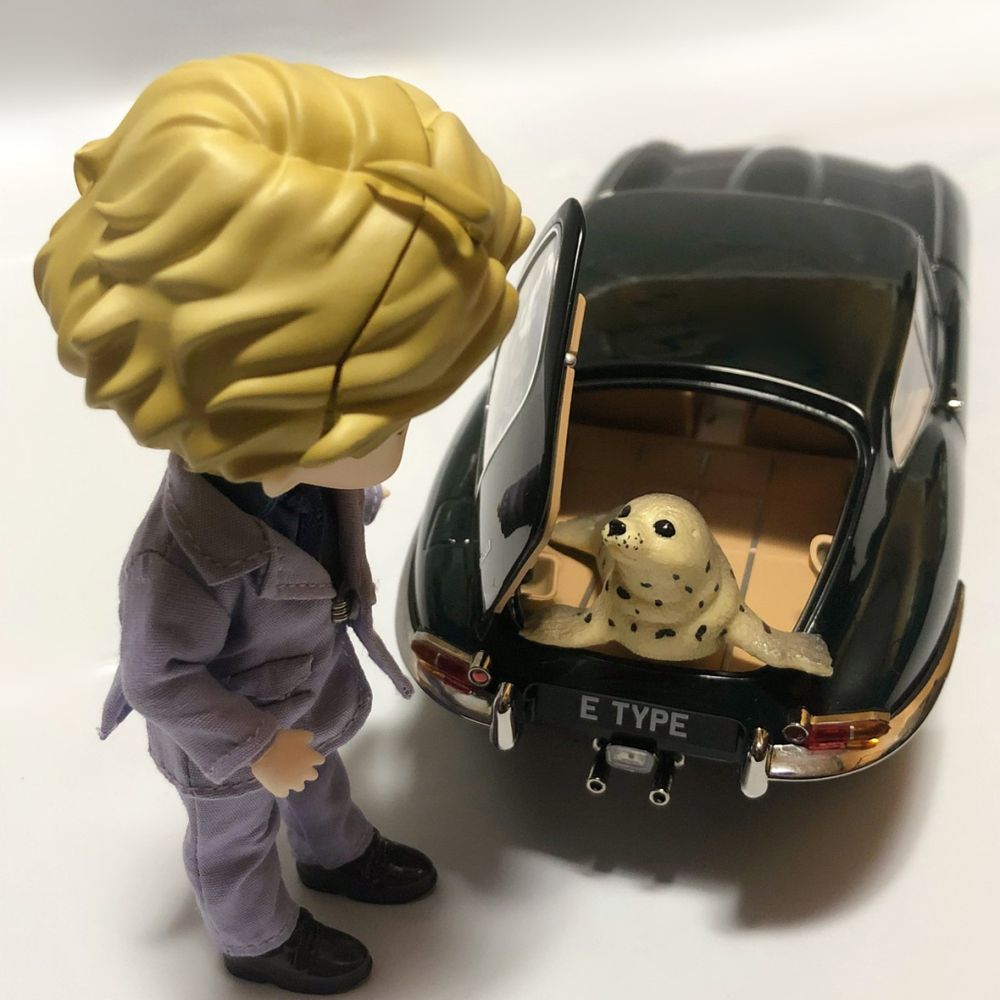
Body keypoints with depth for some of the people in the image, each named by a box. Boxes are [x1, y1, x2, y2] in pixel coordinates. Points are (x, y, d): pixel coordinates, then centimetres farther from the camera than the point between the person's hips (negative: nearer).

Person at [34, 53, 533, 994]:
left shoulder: (284, 462, -26)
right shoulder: (191, 555, -46)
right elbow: (158, 678, -29)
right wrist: (255, 746, -19)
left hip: (311, 674, 6)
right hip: (229, 722, -6)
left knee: (317, 770, 34)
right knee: (237, 833, 25)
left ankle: (338, 852, 65)